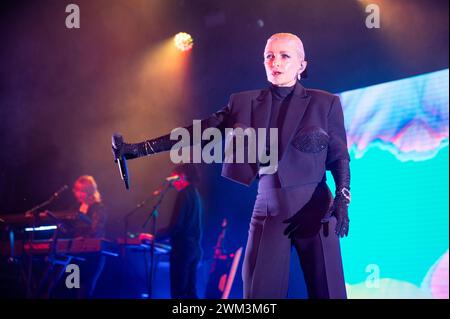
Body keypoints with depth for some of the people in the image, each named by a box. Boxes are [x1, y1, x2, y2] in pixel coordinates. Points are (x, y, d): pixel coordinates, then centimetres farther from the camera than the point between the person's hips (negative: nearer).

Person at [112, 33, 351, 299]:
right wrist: (138, 149, 0)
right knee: (259, 293, -2)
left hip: (314, 210, -1)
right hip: (268, 210, 2)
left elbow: (340, 157, 4)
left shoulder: (325, 103, 2)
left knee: (326, 292, -3)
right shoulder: (245, 103, 7)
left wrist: (342, 200, -14)